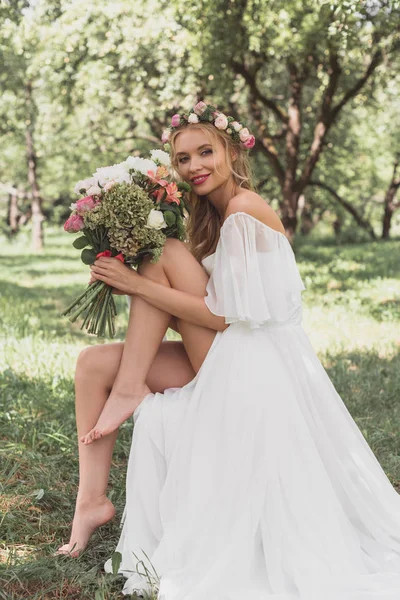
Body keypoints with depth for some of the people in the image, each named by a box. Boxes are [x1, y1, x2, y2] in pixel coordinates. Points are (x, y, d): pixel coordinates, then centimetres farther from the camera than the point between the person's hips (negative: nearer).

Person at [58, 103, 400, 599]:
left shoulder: (245, 209, -14)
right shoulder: (215, 213, 15)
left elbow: (223, 315, -18)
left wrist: (137, 284, -15)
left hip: (248, 368, -9)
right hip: (223, 365, 9)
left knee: (166, 254, -14)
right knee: (94, 363, -1)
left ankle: (128, 390, -10)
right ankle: (92, 499, -2)